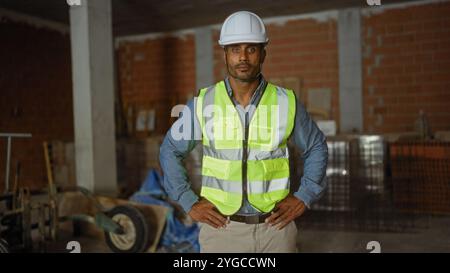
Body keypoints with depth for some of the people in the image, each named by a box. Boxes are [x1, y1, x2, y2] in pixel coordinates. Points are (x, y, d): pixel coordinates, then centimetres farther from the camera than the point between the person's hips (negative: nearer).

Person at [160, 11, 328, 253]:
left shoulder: (286, 102, -4)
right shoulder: (203, 103, -5)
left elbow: (316, 148, 10)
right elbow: (170, 151, 5)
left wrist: (304, 197, 1)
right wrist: (189, 203, -2)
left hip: (275, 226, 1)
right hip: (221, 226, 0)